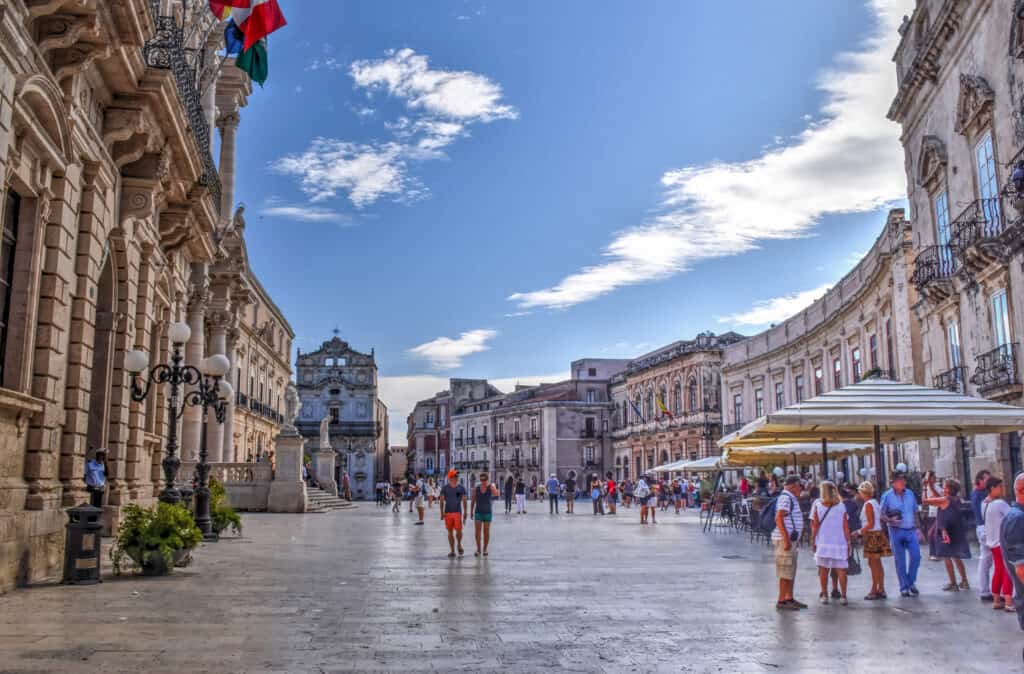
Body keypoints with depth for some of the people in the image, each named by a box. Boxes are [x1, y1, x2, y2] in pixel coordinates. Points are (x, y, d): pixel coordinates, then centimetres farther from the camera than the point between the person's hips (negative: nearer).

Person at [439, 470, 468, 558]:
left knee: (458, 530, -10)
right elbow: (442, 500, 3)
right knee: (450, 532, 4)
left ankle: (459, 545, 17)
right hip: (448, 513, 0)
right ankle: (452, 550, 12)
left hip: (457, 512, 0)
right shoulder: (445, 488, 1)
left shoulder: (461, 488, 3)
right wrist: (442, 512, -3)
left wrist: (465, 512, 0)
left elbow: (464, 500, 5)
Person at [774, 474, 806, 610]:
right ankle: (781, 601, -2)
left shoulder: (791, 498, 18)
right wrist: (786, 539, -27)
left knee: (791, 571, 16)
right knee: (786, 572, -6)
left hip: (790, 539, 10)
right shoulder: (786, 497, -15)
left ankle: (789, 598, 24)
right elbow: (778, 518, -25)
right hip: (785, 539, -10)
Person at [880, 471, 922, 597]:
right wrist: (890, 520, -22)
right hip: (896, 531, -3)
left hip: (911, 531, 3)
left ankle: (911, 582, 17)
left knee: (916, 556, -4)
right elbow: (881, 514, -3)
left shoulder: (910, 494, 6)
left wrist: (917, 527, 9)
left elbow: (915, 512, 14)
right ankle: (904, 587, 14)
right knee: (900, 561, 3)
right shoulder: (887, 496, -6)